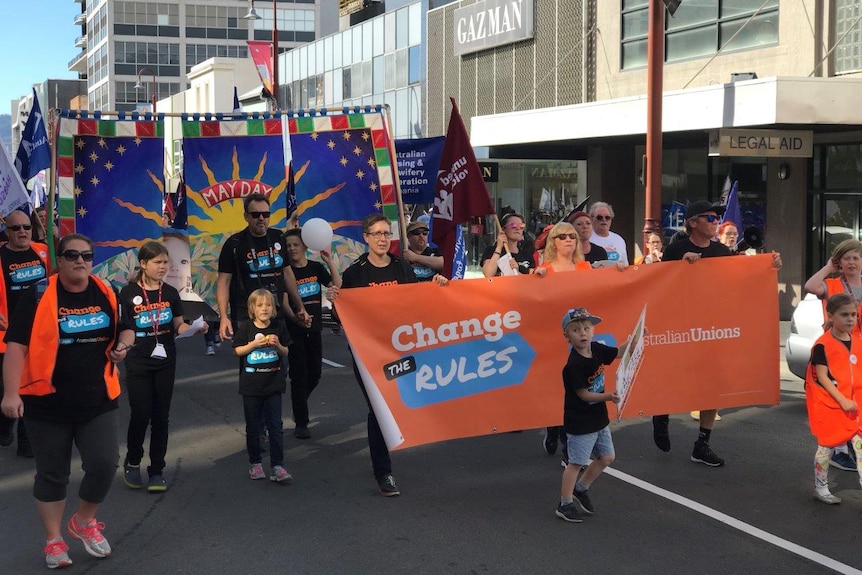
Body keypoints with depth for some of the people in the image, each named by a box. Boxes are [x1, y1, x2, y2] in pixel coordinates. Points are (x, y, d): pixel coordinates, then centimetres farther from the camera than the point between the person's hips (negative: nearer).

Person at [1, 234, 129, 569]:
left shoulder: (105, 294, 4)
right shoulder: (39, 297, -9)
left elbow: (119, 331, 21)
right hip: (48, 403, -3)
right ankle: (54, 540, 24)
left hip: (97, 402, 3)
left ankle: (83, 522, 20)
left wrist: (120, 349, -1)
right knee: (52, 474, 8)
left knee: (104, 464, -7)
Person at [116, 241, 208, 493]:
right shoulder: (129, 293, -7)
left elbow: (179, 326, 7)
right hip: (138, 364, -3)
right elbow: (125, 329, -7)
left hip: (165, 362, 3)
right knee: (141, 414, -4)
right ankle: (132, 462, 21)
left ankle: (157, 471, 15)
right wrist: (122, 347, -26)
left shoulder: (170, 293, 4)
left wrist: (195, 328, -13)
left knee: (161, 416, 6)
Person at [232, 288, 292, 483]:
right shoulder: (246, 327, -4)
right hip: (251, 385, 0)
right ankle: (255, 463, 24)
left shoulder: (278, 328, 0)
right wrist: (254, 344, -16)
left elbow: (285, 352, 7)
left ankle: (277, 466, 2)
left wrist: (277, 345, -14)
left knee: (275, 426, 0)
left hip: (274, 384, 1)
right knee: (253, 427, 10)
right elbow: (237, 350, -2)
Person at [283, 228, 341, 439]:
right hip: (294, 332, -4)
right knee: (299, 376, -2)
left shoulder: (316, 268, 3)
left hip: (314, 330, 4)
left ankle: (299, 404, 39)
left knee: (314, 375, 13)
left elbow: (338, 287, -7)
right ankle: (301, 424, 7)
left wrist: (330, 262, -14)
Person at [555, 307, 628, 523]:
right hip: (579, 422, -8)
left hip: (599, 418, 8)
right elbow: (583, 394, -22)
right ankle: (565, 505, 14)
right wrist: (607, 396, -30)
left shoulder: (596, 349, -2)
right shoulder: (574, 365, -25)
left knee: (606, 457, 17)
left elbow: (620, 352, 14)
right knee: (576, 463, 0)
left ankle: (580, 489, 33)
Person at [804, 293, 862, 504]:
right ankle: (821, 488, 21)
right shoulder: (823, 345, -13)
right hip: (828, 403, -5)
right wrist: (842, 400, -19)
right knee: (826, 445, 6)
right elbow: (822, 377, -15)